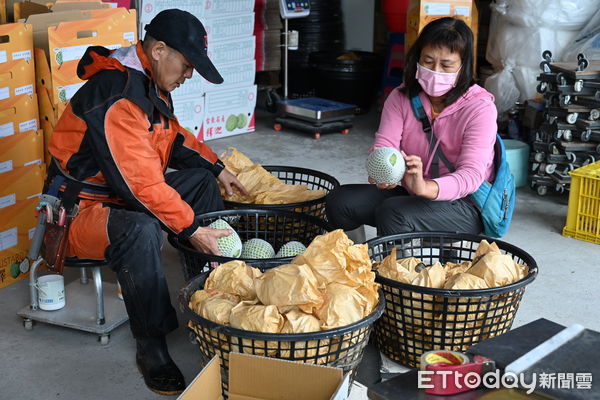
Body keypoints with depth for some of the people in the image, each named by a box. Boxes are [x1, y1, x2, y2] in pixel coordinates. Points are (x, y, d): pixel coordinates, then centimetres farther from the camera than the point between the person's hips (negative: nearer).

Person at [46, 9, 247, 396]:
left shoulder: (148, 83, 3)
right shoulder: (117, 99, -29)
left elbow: (173, 135, 20)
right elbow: (140, 183, -31)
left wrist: (216, 167, 8)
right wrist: (192, 229, -27)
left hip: (127, 193, 11)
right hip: (83, 207, -11)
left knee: (202, 180, 12)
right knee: (141, 230, -39)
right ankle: (151, 345, -24)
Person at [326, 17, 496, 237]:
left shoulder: (480, 107, -15)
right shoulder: (401, 98, 1)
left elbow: (472, 174, -25)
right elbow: (383, 145, -11)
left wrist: (427, 188, -46)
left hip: (464, 204, -5)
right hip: (409, 193, 6)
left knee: (392, 214, -32)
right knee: (339, 200, -13)